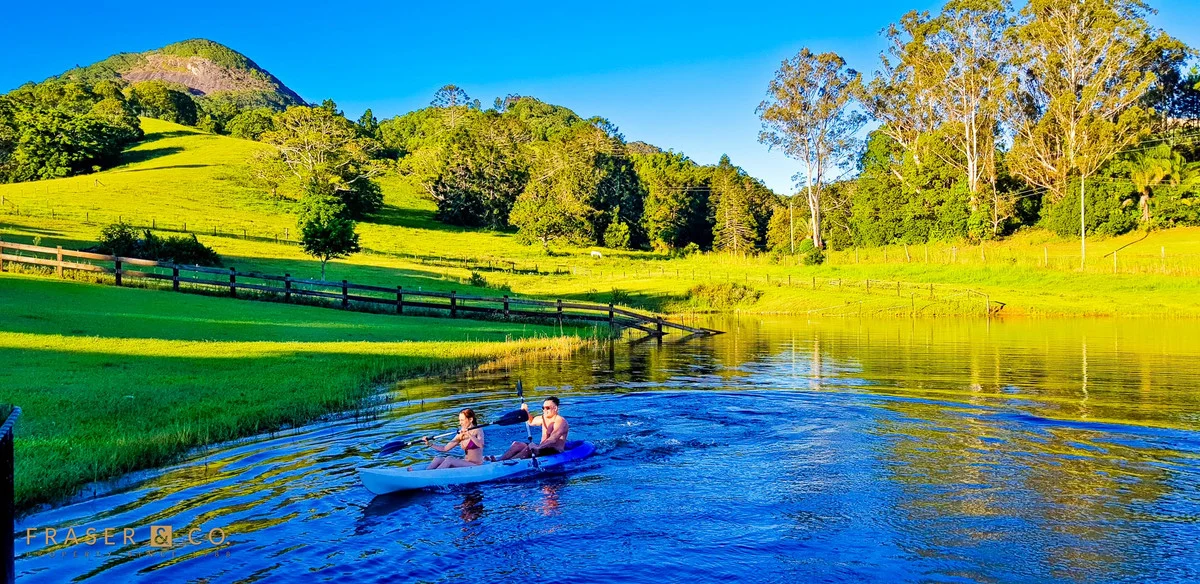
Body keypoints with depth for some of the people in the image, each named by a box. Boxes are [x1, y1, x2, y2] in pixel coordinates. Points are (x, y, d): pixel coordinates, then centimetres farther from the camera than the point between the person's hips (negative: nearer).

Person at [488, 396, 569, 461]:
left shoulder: (560, 421, -14)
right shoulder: (544, 418, 15)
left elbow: (553, 439, -29)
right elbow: (531, 422, 32)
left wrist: (538, 447, -41)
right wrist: (526, 412, 12)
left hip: (555, 452, -9)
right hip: (542, 448, 9)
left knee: (530, 448, -32)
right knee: (516, 444, -5)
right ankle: (499, 460, -25)